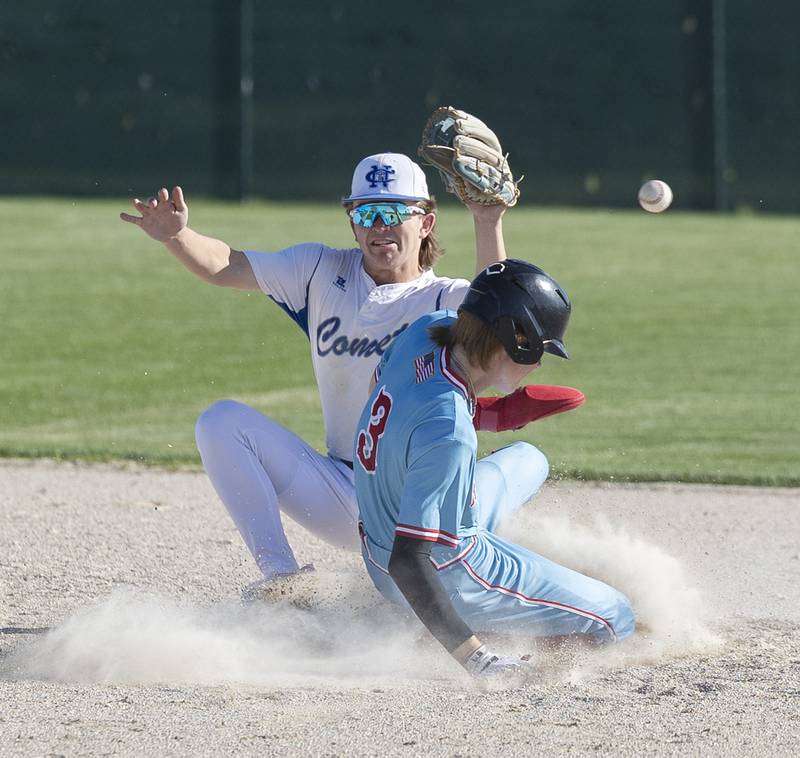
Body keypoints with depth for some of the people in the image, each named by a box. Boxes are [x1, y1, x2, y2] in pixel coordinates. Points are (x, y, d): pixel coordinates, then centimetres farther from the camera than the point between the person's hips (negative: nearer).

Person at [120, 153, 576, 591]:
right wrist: (177, 236, -22)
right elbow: (225, 266, -2)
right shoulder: (322, 272, 7)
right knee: (222, 422, -11)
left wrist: (488, 224, -38)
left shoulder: (447, 301, -5)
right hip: (342, 501, 3)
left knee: (527, 458, -28)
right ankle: (281, 578, -16)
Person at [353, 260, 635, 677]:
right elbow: (407, 563, -37)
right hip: (445, 578, -9)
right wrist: (474, 659, -37)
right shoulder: (450, 435, -37)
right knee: (615, 618, 0)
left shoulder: (427, 331, -13)